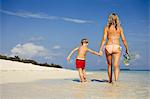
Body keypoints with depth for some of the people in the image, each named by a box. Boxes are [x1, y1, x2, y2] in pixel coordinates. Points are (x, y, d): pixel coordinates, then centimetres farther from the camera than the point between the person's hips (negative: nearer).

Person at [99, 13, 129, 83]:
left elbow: (104, 39, -4)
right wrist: (127, 49, 14)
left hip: (108, 47, 1)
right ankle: (116, 80, -18)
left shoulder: (106, 28, 3)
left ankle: (110, 80, 28)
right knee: (116, 65, -4)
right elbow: (123, 39, 4)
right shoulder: (120, 28, 6)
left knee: (109, 65, 16)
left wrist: (100, 49, -4)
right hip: (117, 47, 0)